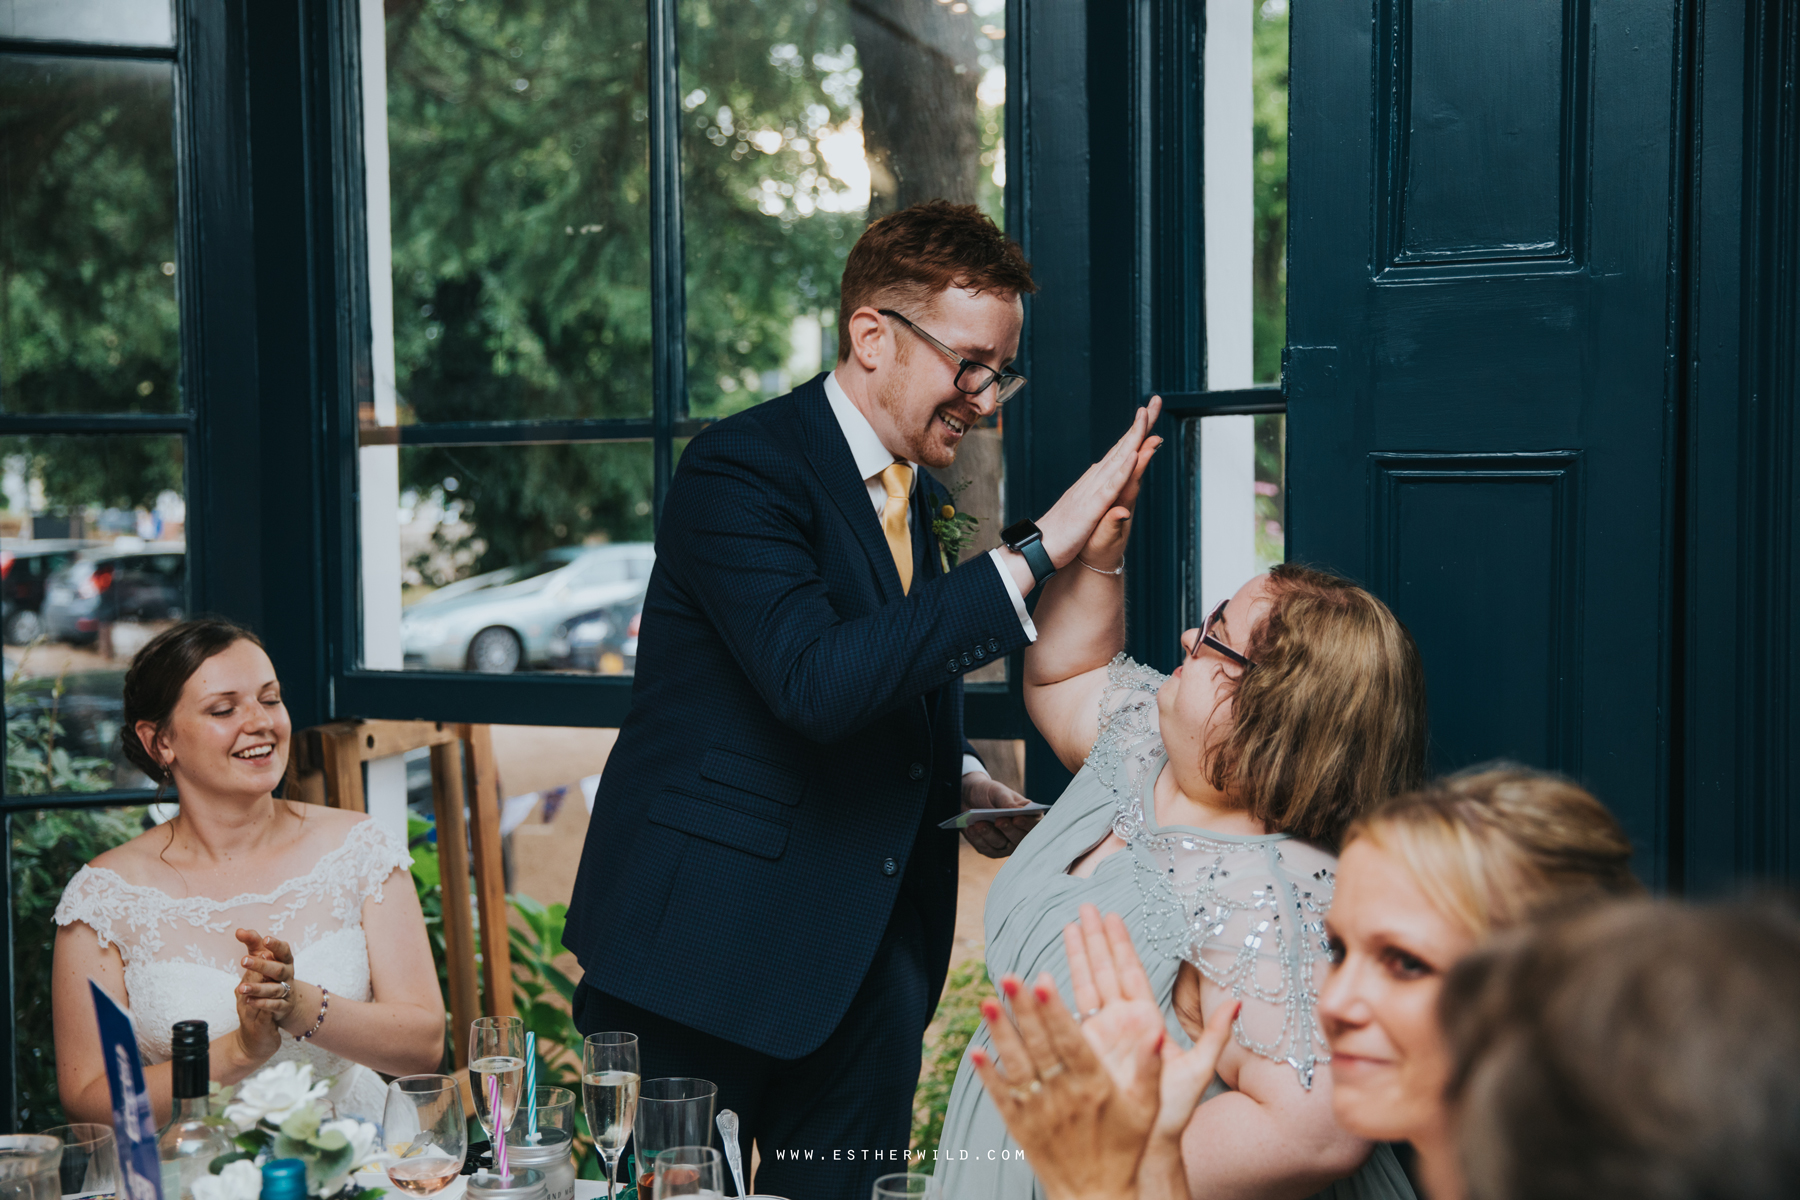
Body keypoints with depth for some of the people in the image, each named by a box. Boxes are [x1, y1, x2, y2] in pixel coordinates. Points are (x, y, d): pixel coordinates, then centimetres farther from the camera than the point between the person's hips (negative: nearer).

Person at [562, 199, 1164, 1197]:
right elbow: (814, 681, -30)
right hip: (709, 947, -7)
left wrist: (959, 783, 2)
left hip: (867, 958, 7)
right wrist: (1033, 555, -30)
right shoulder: (739, 469, -14)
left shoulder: (917, 497, 12)